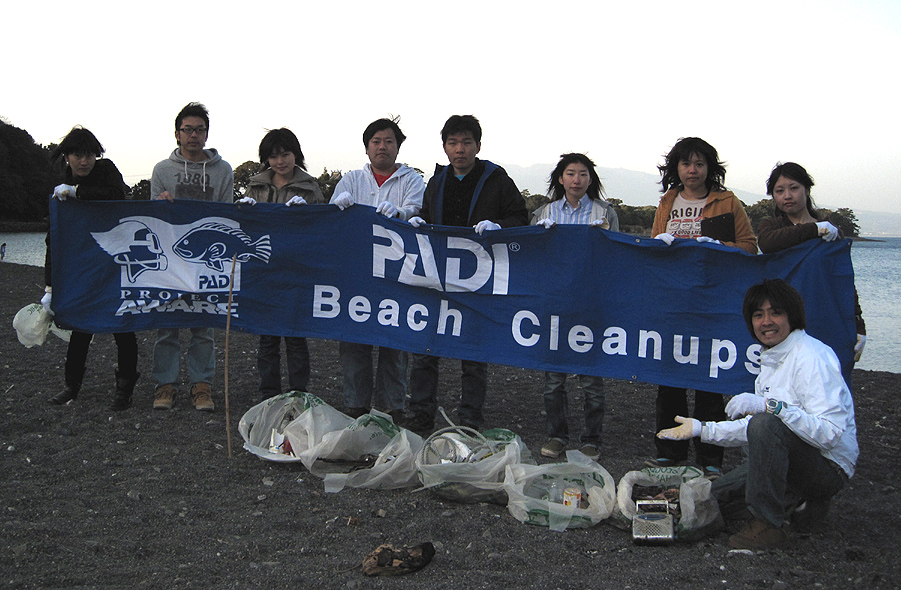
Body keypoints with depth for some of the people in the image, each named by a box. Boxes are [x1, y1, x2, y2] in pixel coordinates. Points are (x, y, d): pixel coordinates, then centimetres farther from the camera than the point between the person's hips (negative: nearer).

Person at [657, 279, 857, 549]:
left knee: (767, 424, -35)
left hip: (830, 466, -9)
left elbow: (829, 432, -31)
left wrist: (771, 405, -38)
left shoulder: (813, 357, -19)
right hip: (794, 459, 9)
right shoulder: (771, 359, 9)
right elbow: (754, 425, 16)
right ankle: (805, 500, 15)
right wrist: (702, 429, 12)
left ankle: (769, 524, -23)